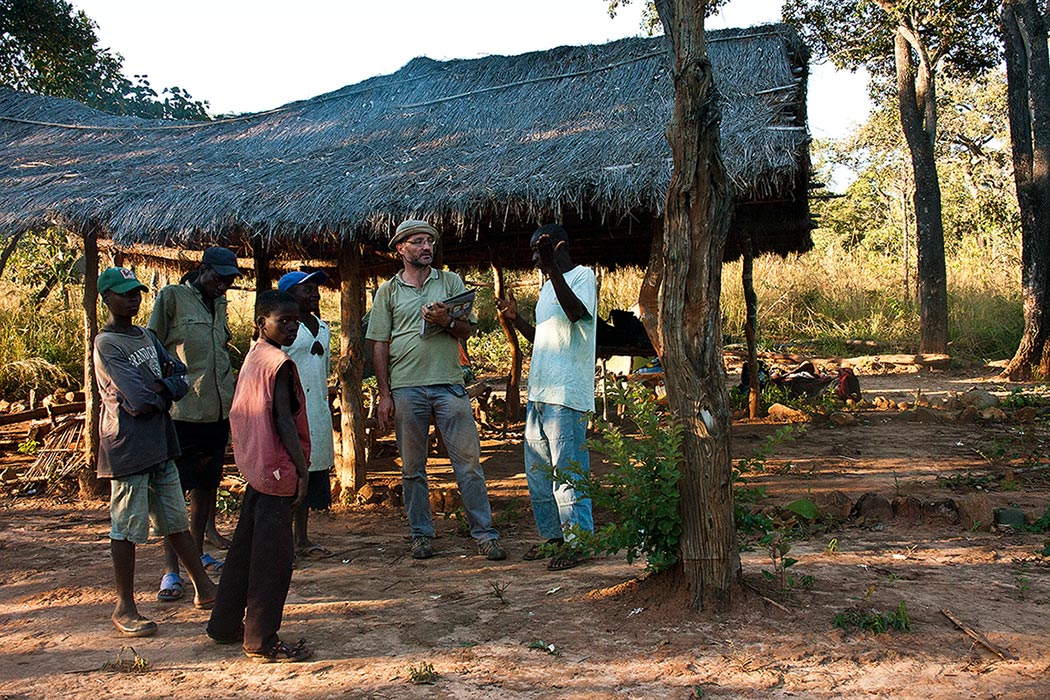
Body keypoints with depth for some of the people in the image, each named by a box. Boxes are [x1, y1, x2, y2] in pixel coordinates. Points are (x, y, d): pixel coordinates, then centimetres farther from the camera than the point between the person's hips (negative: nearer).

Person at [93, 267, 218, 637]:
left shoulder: (145, 336, 14)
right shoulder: (106, 344, -12)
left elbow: (180, 376, 7)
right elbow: (139, 401, -20)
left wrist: (161, 389, -13)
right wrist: (165, 393, -2)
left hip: (159, 443, 8)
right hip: (128, 449, -8)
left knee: (176, 520, 15)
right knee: (127, 528, 1)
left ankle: (204, 589, 23)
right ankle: (124, 607, 12)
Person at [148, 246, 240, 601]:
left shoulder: (220, 303, 15)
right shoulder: (172, 296, -4)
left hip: (218, 409, 7)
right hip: (182, 410, -7)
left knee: (208, 485, 16)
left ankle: (198, 552, 31)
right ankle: (171, 570, 0)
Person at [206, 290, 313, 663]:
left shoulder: (252, 358, 13)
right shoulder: (279, 363, -15)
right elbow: (284, 421, -19)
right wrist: (303, 469, -14)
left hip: (255, 469, 10)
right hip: (278, 471, -10)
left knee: (246, 547, 18)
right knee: (273, 556, -2)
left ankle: (225, 625, 29)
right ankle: (262, 642, 5)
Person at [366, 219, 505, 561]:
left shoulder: (450, 281, 12)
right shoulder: (388, 291, 10)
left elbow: (467, 330, 7)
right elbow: (380, 345, 7)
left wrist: (446, 321, -15)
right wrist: (384, 394, 0)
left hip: (449, 384, 0)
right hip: (406, 388, 0)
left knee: (468, 461, -3)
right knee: (412, 467, 7)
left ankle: (485, 533, 4)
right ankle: (421, 534, 18)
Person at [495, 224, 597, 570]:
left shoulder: (583, 275, -4)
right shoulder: (548, 286, 22)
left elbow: (577, 313, -25)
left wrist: (552, 266, -31)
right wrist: (515, 318, 14)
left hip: (566, 393, -10)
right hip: (538, 392, 10)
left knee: (567, 470, -7)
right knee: (537, 470, 13)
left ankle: (577, 540, 1)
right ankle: (552, 536, 23)